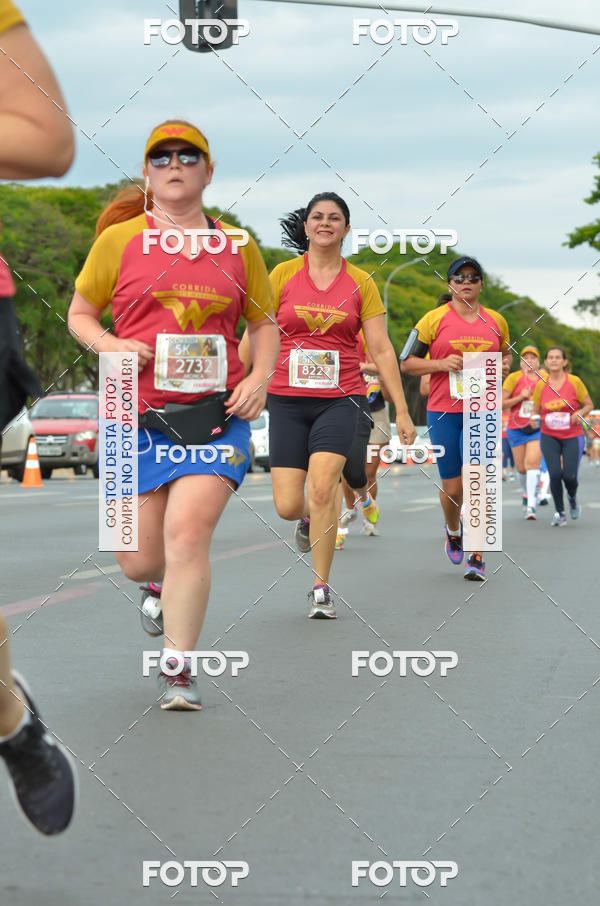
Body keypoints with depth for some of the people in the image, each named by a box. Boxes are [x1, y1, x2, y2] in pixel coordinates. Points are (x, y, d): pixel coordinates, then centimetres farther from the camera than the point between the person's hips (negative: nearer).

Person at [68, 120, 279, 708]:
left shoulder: (237, 247, 9)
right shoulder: (118, 240, 5)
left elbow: (264, 321, 20)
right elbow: (79, 313, 12)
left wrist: (259, 377, 2)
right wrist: (110, 345, -9)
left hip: (216, 413, 0)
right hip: (137, 416, 0)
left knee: (187, 530, -20)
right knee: (139, 560, 2)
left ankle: (178, 670, -7)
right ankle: (160, 586, 42)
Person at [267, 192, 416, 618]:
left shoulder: (360, 282, 4)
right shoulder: (283, 274, 3)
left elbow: (382, 349, 5)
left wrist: (402, 411, 3)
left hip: (340, 398, -1)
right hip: (287, 398, 1)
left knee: (321, 490, -19)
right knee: (288, 506, -4)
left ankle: (321, 588, -5)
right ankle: (310, 519, 35)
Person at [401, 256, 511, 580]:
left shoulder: (496, 321, 9)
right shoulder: (435, 319, 0)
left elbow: (505, 351, 26)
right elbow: (407, 362, 2)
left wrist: (505, 364, 3)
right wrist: (440, 363, -14)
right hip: (443, 411, -1)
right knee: (452, 486, 5)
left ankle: (477, 557, -8)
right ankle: (453, 530, 38)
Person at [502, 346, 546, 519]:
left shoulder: (546, 378, 4)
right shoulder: (513, 378, -1)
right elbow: (502, 404, -2)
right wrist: (520, 397, -16)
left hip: (537, 428, -1)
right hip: (516, 429, 1)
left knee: (532, 462, -18)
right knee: (521, 467, 7)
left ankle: (531, 505, -22)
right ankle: (526, 492, 38)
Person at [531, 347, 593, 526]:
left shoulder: (574, 382, -6)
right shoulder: (541, 385, 0)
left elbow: (589, 405, 3)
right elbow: (536, 410, 11)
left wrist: (580, 413, -18)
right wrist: (535, 418, -12)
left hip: (572, 436, -1)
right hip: (549, 437, 1)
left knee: (569, 476, -10)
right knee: (555, 474, -12)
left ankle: (573, 498, 27)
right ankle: (560, 513, 6)